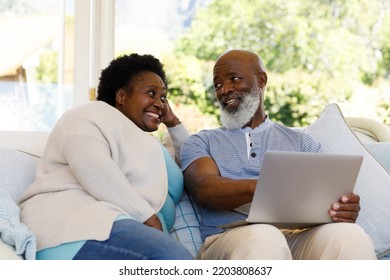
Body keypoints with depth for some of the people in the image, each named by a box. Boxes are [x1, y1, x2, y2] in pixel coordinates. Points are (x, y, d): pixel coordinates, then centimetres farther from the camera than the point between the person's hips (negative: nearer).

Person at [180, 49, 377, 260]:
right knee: (263, 238, -39)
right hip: (228, 240, -1)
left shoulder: (301, 142, 25)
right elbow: (203, 190, -1)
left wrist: (344, 209, -15)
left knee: (348, 234, -34)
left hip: (296, 237, 1)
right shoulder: (200, 142, 21)